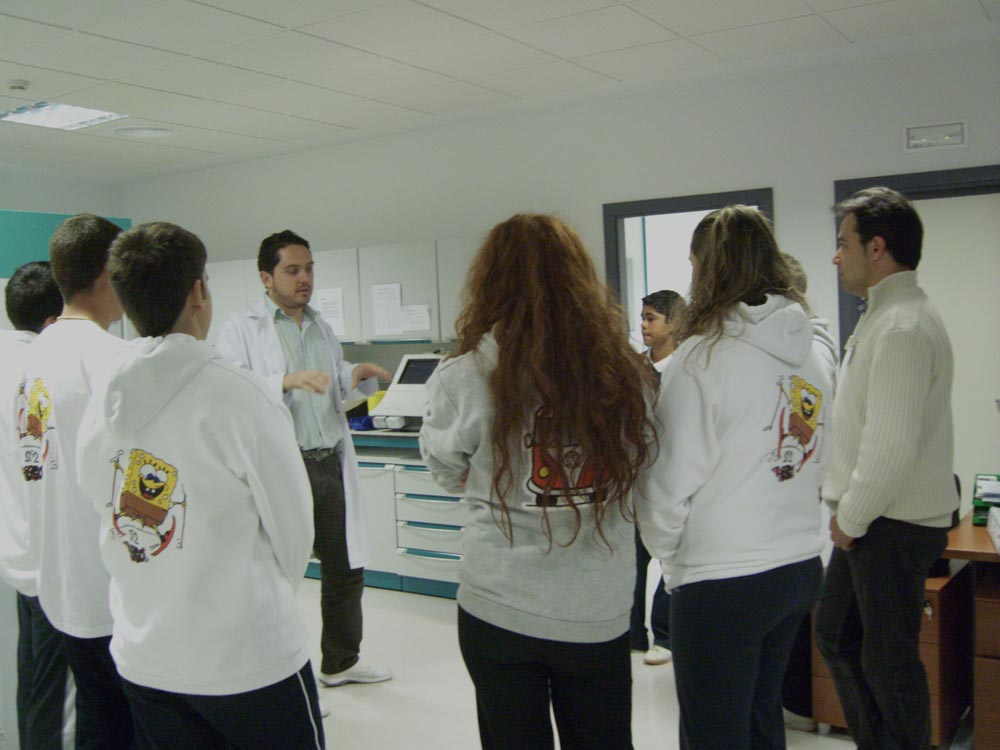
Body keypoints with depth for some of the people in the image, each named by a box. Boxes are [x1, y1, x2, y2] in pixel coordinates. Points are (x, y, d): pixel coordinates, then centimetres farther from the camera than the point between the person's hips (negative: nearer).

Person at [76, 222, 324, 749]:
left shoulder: (101, 401, -2)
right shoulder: (241, 397, -19)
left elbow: (101, 508, 6)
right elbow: (292, 528, -11)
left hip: (140, 660, 6)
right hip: (249, 661, -5)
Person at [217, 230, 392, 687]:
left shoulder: (322, 328, 16)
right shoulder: (242, 329, -4)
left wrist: (358, 375, 2)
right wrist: (287, 381, -28)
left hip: (330, 463, 7)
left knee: (346, 568, 16)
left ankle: (341, 661, 35)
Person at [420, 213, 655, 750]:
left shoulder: (466, 377, -15)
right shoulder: (626, 373, -7)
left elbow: (448, 473, 2)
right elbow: (640, 468, 6)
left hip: (500, 610, -2)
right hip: (600, 612, 2)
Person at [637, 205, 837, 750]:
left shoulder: (703, 357, -17)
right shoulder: (815, 351, 3)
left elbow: (668, 485, -15)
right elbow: (816, 460, 9)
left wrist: (667, 552, 1)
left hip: (721, 581, -7)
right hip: (800, 566, 7)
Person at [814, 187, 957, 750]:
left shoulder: (903, 327, -20)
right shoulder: (887, 315, 13)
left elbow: (892, 446, -27)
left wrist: (851, 519, -15)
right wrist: (844, 508, 14)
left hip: (896, 527, -10)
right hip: (871, 519, 10)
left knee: (889, 659, 4)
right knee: (836, 634, 20)